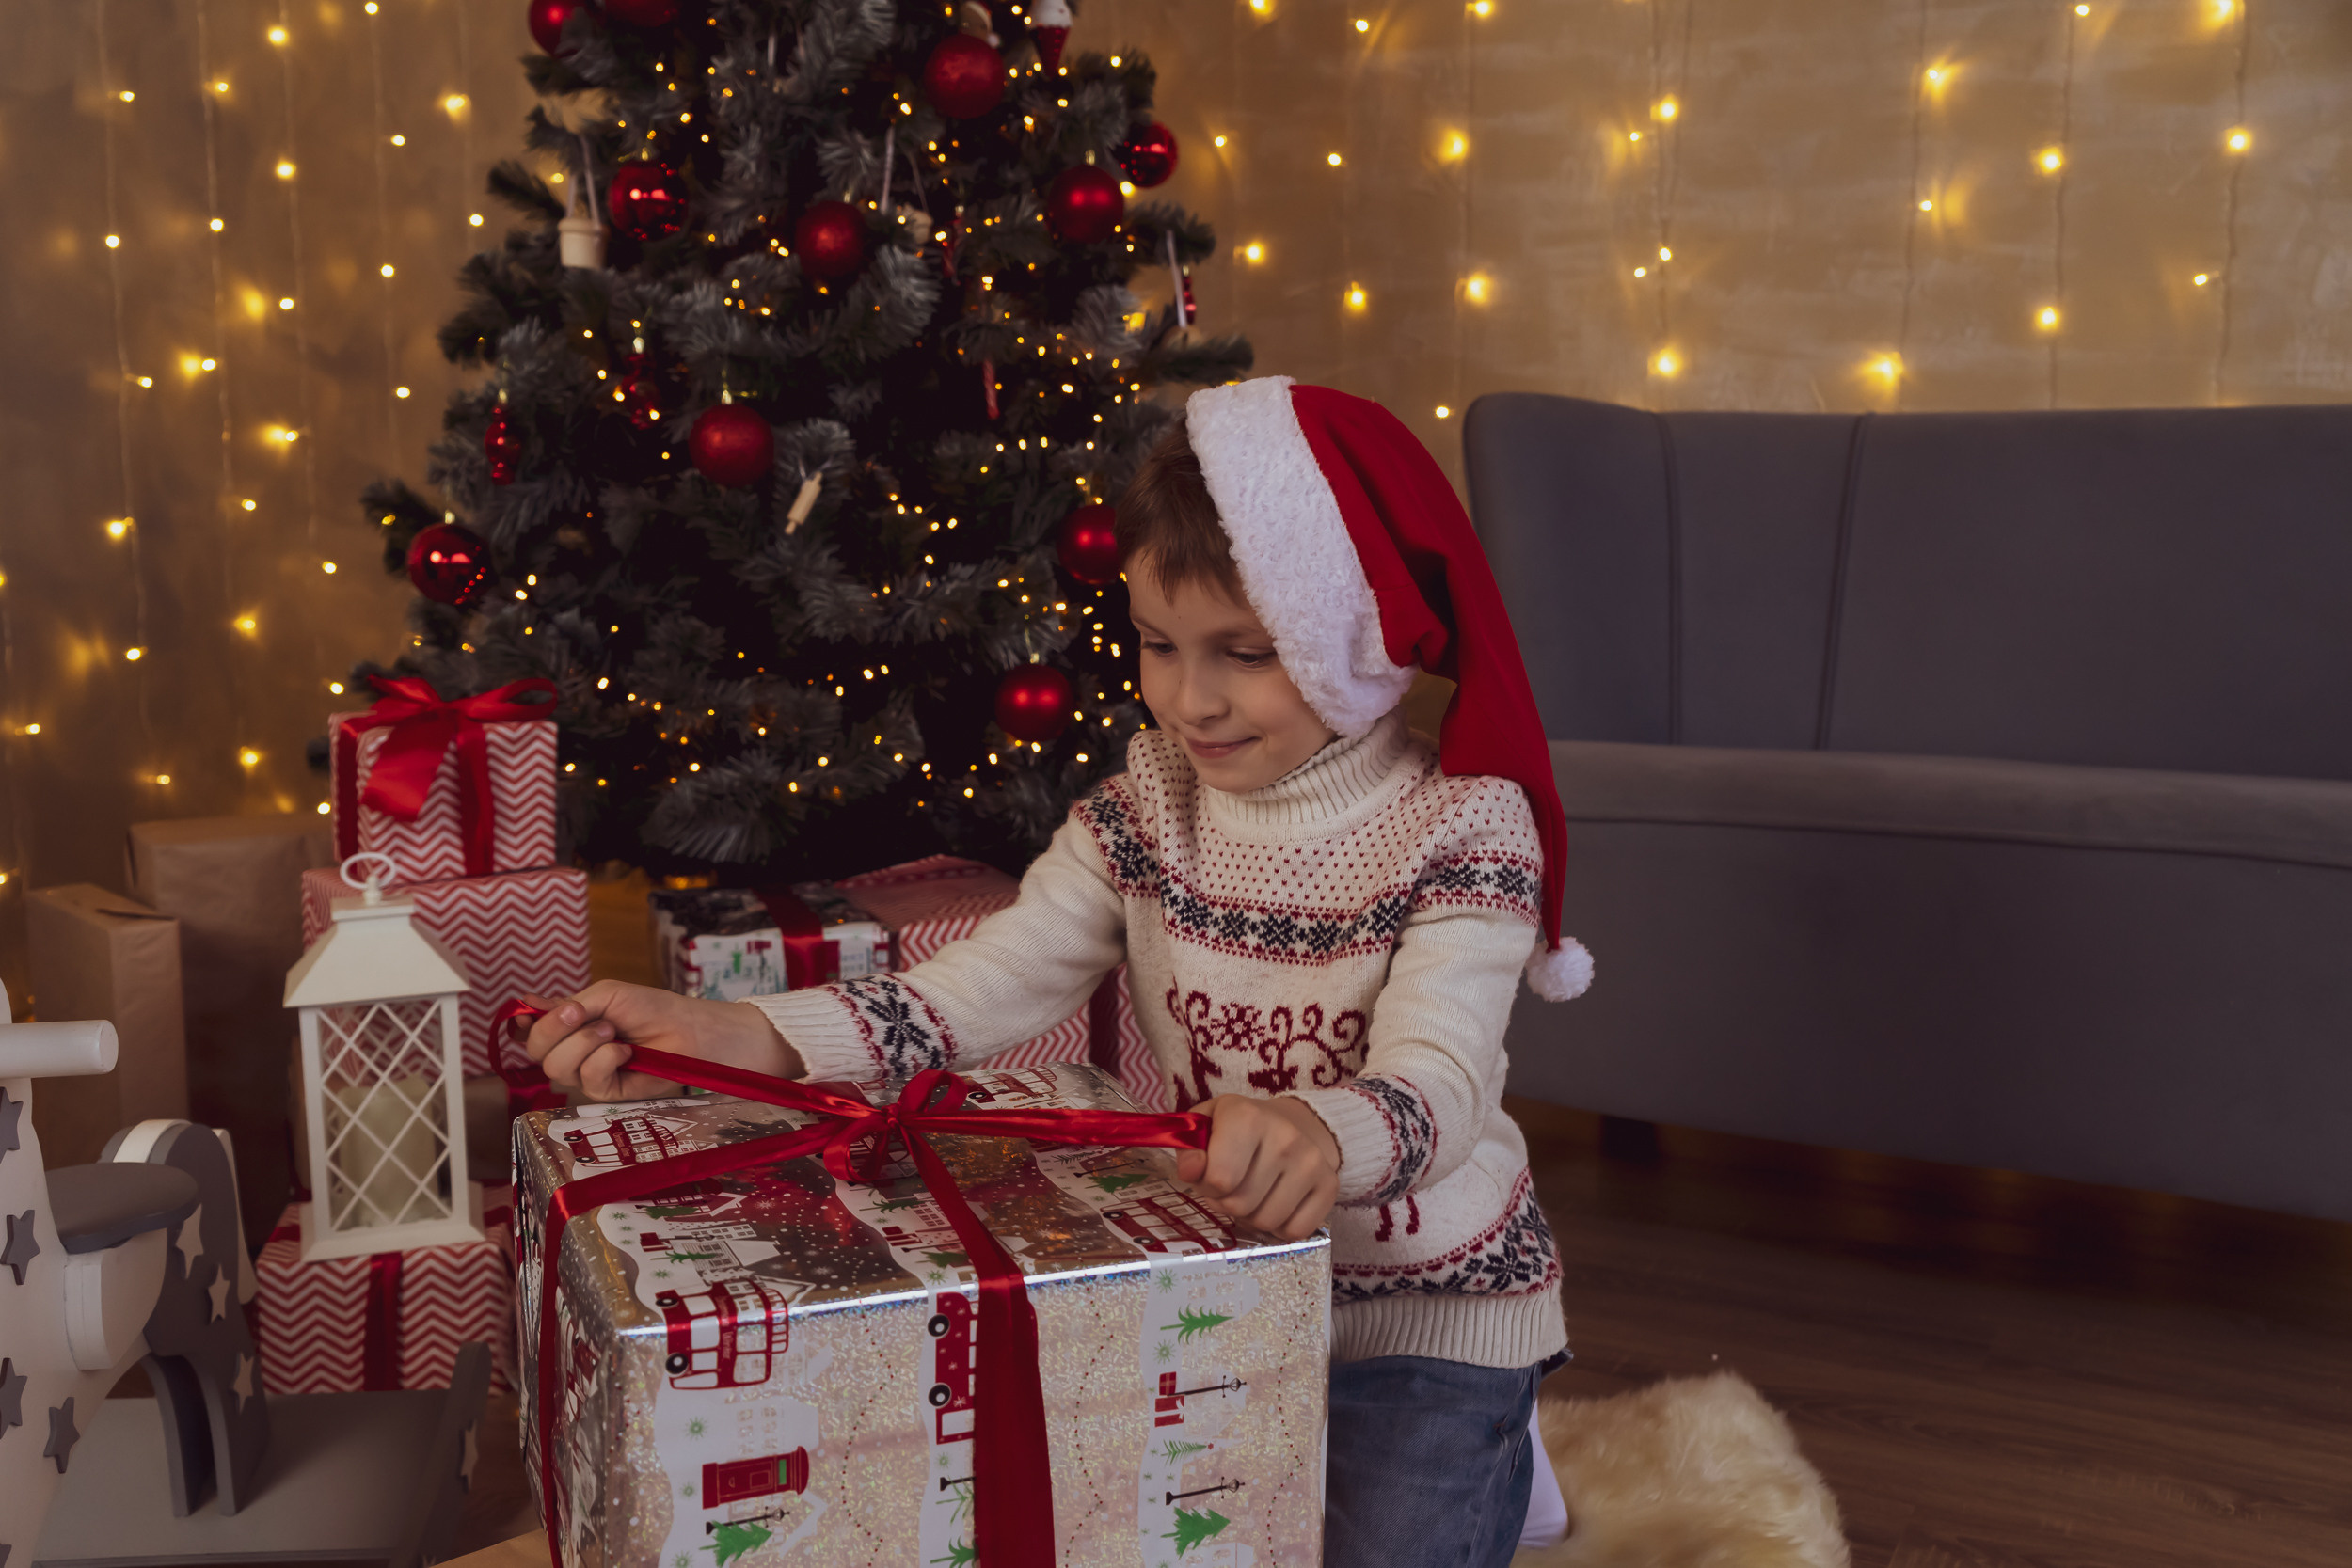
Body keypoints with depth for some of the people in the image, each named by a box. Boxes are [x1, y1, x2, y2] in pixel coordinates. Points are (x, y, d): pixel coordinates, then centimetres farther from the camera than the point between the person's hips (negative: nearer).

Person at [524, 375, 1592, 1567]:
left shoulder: (1460, 831, -17)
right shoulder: (1144, 808, -3)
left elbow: (1435, 1080, -31)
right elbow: (983, 986, -14)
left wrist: (1323, 1134, -56)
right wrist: (732, 1035, -28)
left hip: (1424, 1307, -4)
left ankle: (1486, 1462, 20)